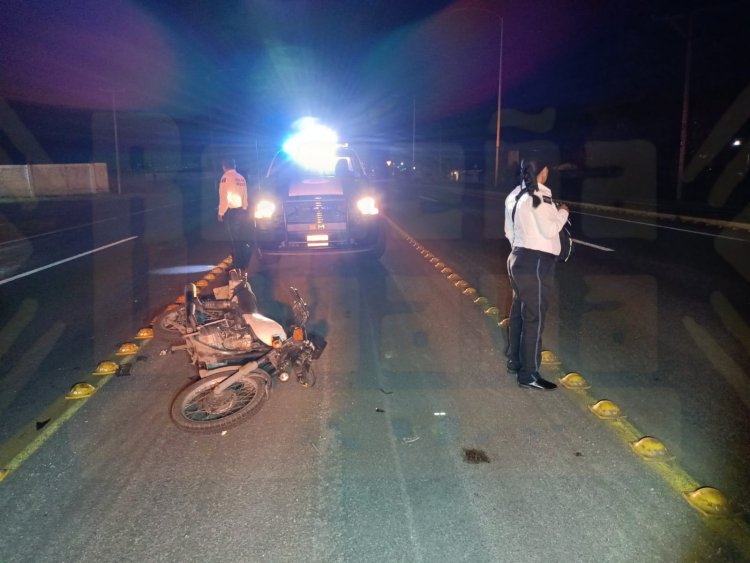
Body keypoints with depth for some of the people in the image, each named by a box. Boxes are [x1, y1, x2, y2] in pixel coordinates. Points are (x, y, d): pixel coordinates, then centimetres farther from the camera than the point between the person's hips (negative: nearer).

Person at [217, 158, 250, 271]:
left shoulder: (226, 177, -11)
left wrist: (221, 213, -8)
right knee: (243, 239, 13)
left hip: (231, 212, -7)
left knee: (235, 240, -2)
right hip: (242, 211, 7)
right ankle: (246, 263, 18)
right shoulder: (241, 178, 9)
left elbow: (224, 196, -15)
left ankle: (238, 265, 2)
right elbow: (245, 196, 10)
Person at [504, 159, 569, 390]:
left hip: (518, 258, 10)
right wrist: (562, 212, -2)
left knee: (519, 311, 18)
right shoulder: (539, 196, -17)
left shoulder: (514, 196, 11)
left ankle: (515, 360, 30)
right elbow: (550, 230, -17)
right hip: (537, 262, -9)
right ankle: (529, 375, 0)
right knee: (534, 318, -5)